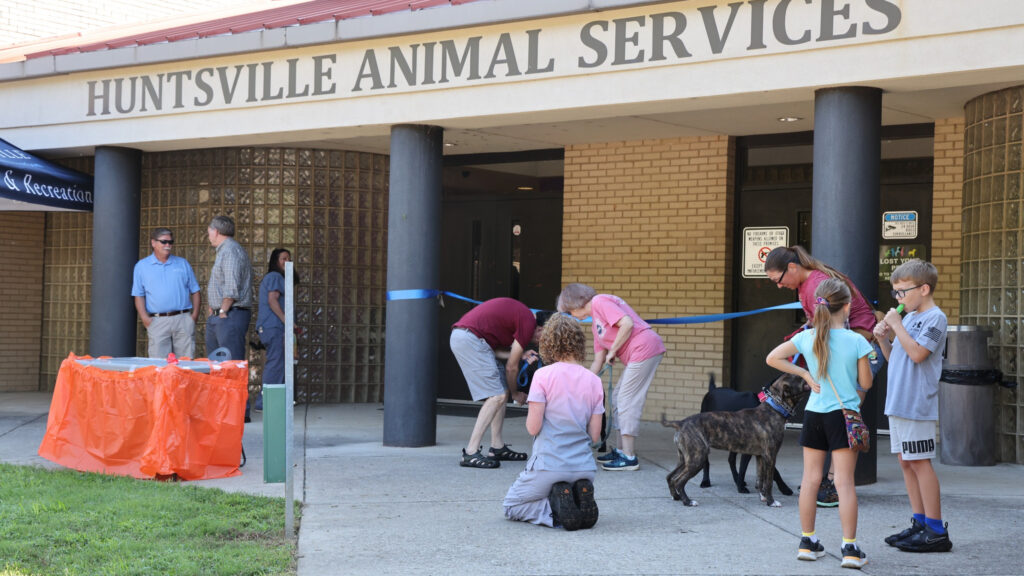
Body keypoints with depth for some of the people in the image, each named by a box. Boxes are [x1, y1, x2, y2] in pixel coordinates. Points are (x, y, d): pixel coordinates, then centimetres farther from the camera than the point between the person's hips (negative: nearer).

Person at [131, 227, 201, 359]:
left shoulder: (183, 264, 14)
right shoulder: (141, 266, 9)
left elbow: (195, 291, 14)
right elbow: (139, 296, 7)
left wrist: (195, 314, 1)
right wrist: (145, 318, -6)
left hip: (183, 319, 1)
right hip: (157, 322, -1)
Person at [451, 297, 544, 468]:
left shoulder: (520, 314, 21)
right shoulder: (529, 324, -7)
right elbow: (511, 367, -2)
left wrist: (520, 355, 16)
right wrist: (516, 394, 14)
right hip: (470, 338, -10)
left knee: (503, 392, 14)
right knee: (497, 396, -11)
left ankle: (497, 447, 19)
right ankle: (471, 453, -12)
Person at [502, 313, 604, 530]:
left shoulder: (544, 375, -9)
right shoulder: (594, 381, 3)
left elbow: (533, 428, -12)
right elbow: (595, 435, 2)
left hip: (549, 466, -4)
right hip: (584, 468, 4)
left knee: (512, 507, 19)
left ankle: (554, 511, -11)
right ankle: (581, 499, -1)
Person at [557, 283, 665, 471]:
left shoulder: (600, 302, -6)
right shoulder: (596, 324, 23)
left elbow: (627, 323, -19)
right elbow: (598, 362, 23)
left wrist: (612, 351, -10)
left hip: (644, 348, -10)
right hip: (635, 356, 10)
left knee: (627, 401, -8)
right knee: (618, 398, 16)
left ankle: (629, 457, -6)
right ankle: (620, 450, 23)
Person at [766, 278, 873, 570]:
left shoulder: (806, 338, -2)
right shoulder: (856, 342, -10)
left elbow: (773, 358, 1)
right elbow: (866, 383, -3)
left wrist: (804, 373, 5)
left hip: (813, 414, 3)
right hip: (843, 414, -3)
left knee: (810, 479, 11)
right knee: (845, 482, -2)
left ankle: (807, 541, 18)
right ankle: (849, 547, -3)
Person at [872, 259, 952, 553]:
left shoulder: (935, 318, -9)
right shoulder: (908, 318, 16)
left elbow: (917, 353, -21)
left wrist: (897, 326, -14)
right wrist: (883, 338, 6)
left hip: (918, 405, -9)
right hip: (898, 404, 9)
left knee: (919, 462, -8)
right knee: (906, 463, 11)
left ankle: (936, 531, -4)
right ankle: (920, 523, 18)